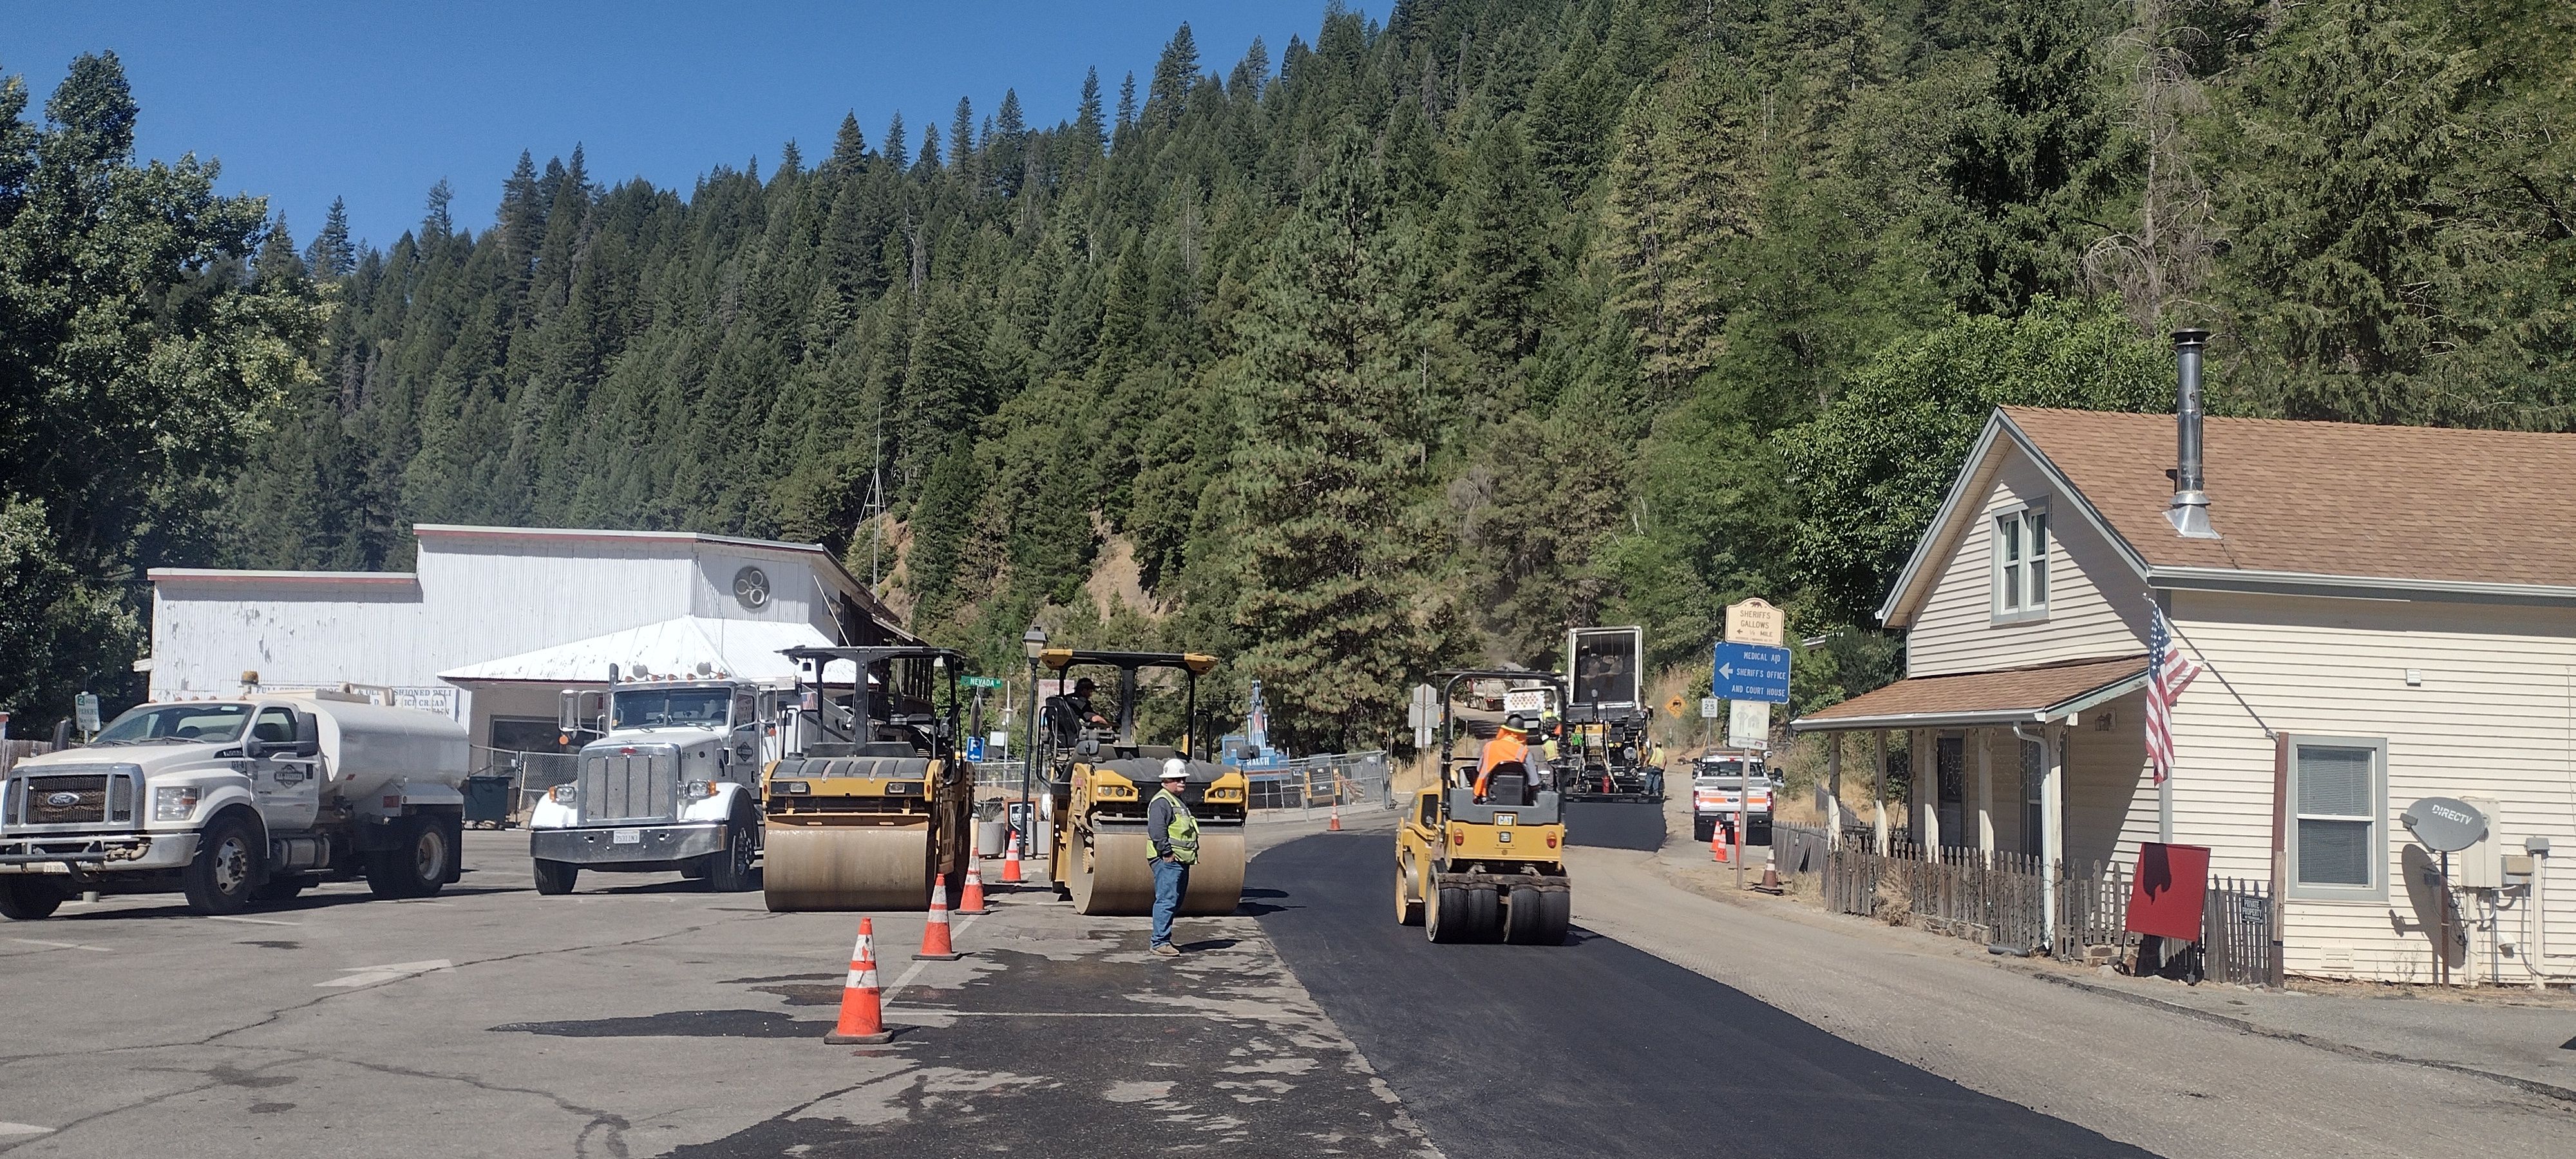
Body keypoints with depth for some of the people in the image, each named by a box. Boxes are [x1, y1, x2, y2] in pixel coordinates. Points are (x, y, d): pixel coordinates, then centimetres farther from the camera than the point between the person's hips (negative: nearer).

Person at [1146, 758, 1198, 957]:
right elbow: (1156, 830, -22)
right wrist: (1167, 852, -21)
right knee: (1166, 900, -12)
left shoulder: (1180, 802, 23)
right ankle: (1160, 943, -12)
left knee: (1175, 902, 14)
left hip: (1181, 861, 10)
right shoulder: (1161, 802, -11)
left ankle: (1164, 939, 21)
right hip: (1168, 860, -10)